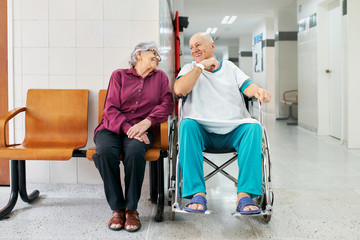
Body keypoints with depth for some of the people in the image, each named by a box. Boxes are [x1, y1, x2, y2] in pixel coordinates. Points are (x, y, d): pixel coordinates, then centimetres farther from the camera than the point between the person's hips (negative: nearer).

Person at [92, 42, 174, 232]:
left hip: (141, 129, 0)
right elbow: (110, 109, 2)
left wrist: (146, 122, -14)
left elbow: (167, 104, 4)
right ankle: (117, 208, -19)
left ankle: (131, 209, -20)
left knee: (135, 152, -35)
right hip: (112, 127, 0)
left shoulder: (160, 77, 19)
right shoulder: (119, 75, 12)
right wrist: (127, 128, -16)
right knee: (105, 152, -34)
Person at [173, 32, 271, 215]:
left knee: (254, 127, -28)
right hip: (202, 130, -1)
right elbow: (179, 90, -7)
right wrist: (201, 66, -4)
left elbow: (247, 87, 5)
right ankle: (198, 193, -35)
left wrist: (258, 91, -19)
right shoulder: (190, 69, 15)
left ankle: (244, 195, -33)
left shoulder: (229, 67, 21)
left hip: (234, 129, 2)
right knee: (187, 124, -34)